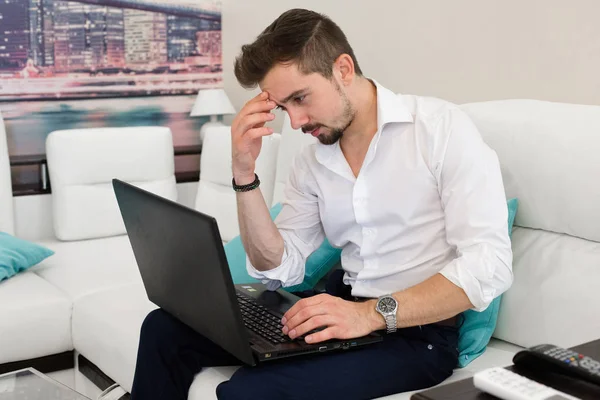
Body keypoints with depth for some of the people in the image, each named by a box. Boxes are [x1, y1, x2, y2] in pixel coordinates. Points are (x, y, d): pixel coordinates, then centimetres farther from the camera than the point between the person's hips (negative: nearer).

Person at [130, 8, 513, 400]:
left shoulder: (441, 127, -12)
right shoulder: (312, 160, 6)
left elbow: (488, 265, -19)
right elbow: (278, 270, 3)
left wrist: (373, 314, -30)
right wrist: (244, 173, -9)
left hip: (418, 329, -6)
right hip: (343, 307, 6)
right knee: (165, 328, -4)